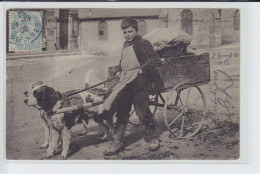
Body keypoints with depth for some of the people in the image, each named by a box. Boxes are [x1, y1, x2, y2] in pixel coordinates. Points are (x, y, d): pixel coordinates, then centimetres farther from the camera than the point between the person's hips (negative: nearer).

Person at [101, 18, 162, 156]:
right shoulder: (125, 46, 18)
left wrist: (142, 69, -24)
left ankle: (153, 138, 19)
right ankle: (117, 142, 13)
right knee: (122, 113, 7)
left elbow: (155, 60, -17)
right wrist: (119, 69, 15)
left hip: (140, 84, -7)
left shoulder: (143, 44, -6)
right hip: (125, 84, 7)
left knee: (142, 112, -2)